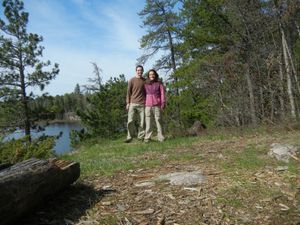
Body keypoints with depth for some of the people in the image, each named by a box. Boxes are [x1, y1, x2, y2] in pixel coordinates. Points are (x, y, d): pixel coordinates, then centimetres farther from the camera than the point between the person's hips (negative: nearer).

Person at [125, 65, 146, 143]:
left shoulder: (145, 81, 11)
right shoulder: (132, 80, 6)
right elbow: (128, 92, 5)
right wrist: (128, 103, -1)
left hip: (142, 104, 2)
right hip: (133, 103, -1)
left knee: (142, 121, 2)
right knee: (130, 121, -4)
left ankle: (141, 136, 12)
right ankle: (129, 137, 7)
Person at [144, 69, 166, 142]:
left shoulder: (159, 83, 8)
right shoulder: (146, 84, 13)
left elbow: (162, 93, 2)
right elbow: (144, 94, 14)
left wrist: (163, 103, -8)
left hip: (157, 105, -1)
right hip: (148, 105, 1)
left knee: (158, 120, -2)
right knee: (148, 122, -1)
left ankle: (160, 137, 2)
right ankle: (147, 137, 1)